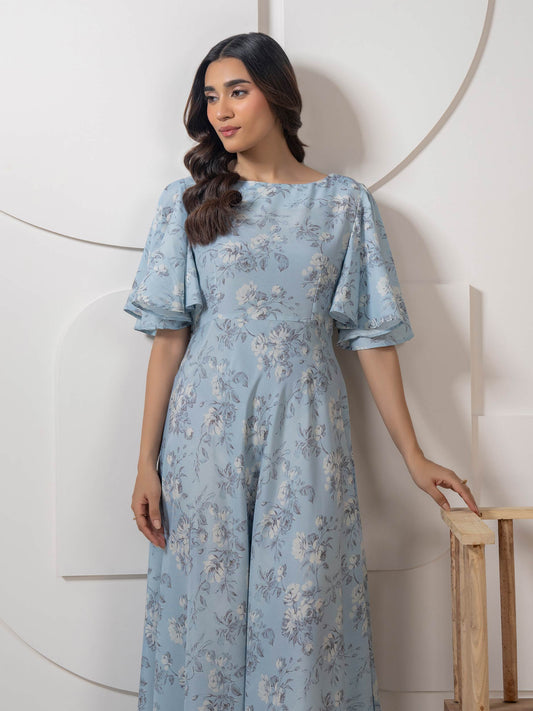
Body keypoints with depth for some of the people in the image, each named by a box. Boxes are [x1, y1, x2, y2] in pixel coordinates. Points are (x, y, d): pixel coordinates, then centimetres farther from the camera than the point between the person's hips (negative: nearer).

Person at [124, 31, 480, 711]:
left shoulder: (345, 202, 4)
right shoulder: (189, 199, 4)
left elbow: (372, 335, 3)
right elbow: (169, 335, 0)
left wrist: (414, 457, 3)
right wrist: (146, 462, -4)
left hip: (305, 428, 0)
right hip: (207, 425, 1)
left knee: (304, 603, 7)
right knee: (207, 598, 9)